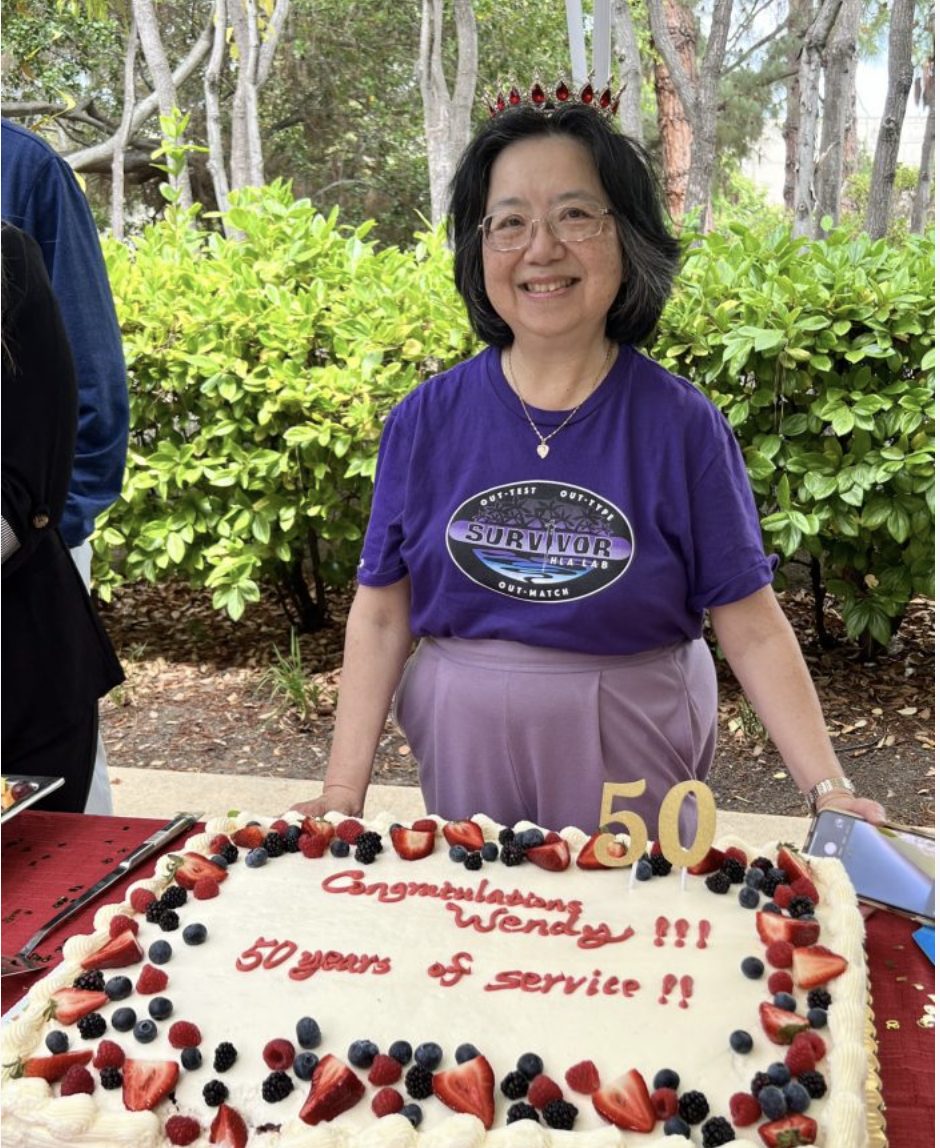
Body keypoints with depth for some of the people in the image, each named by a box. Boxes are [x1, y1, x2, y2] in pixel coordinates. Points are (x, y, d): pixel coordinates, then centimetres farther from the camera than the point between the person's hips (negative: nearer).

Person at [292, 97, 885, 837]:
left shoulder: (683, 426, -8)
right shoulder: (426, 421, -4)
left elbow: (752, 627, -7)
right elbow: (381, 615, -1)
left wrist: (830, 790, -15)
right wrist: (343, 792, -6)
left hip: (632, 765, -1)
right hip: (466, 760, 2)